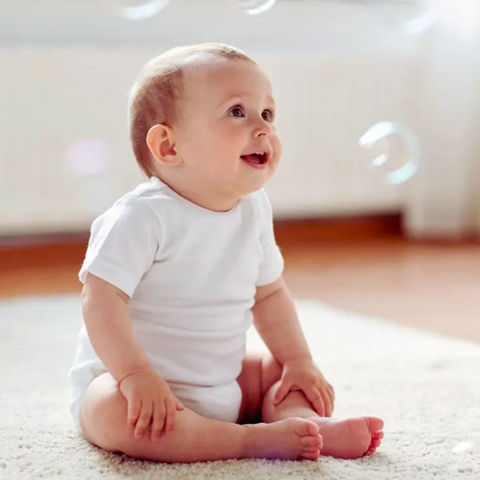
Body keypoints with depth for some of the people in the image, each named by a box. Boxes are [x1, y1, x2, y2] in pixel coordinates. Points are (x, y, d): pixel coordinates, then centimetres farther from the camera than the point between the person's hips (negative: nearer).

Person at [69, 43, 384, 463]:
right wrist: (135, 373, -33)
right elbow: (102, 299, -25)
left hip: (224, 382, 8)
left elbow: (269, 293, 12)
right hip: (145, 385, -7)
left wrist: (298, 361, 5)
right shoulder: (142, 217, -21)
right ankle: (255, 439, -34)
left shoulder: (254, 210, 2)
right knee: (115, 413, -36)